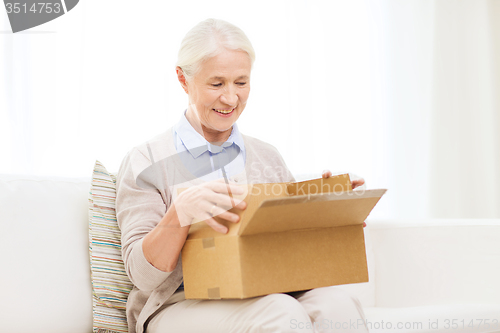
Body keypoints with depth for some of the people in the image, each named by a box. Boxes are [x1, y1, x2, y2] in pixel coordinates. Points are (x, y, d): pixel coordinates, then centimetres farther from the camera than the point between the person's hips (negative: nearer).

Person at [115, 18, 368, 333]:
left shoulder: (268, 157, 15)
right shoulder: (146, 161, 1)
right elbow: (143, 275, -7)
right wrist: (181, 212, -25)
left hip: (264, 298, 4)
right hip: (182, 305, -4)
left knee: (337, 304, -28)